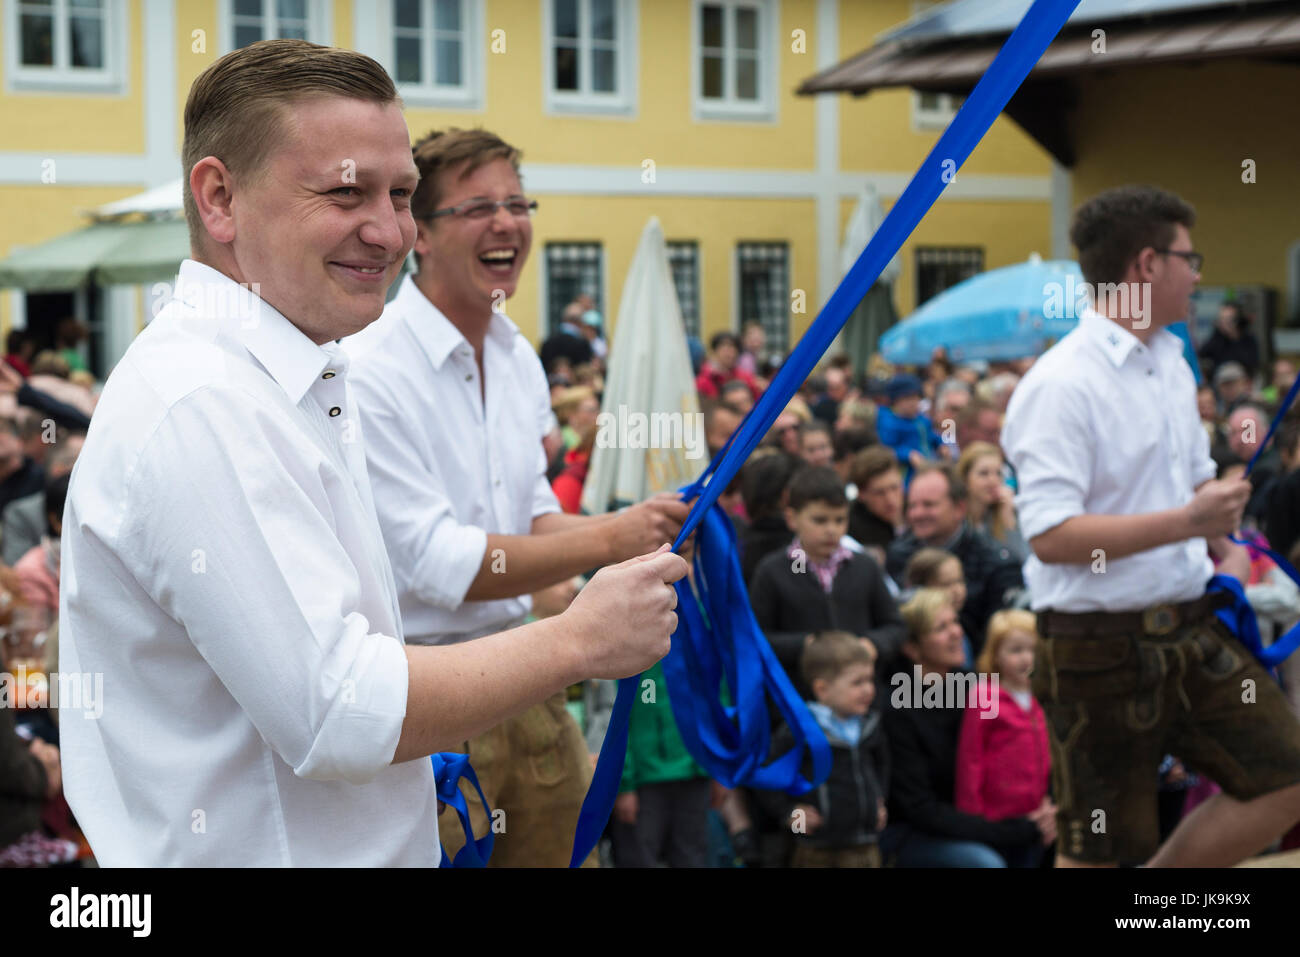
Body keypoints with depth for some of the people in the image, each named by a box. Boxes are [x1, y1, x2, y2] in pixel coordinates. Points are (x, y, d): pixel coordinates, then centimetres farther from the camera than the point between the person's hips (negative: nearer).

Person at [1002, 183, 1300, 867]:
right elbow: (1050, 535, -25)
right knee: (1097, 849, 3)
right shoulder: (1060, 386, -18)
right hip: (1102, 649, -8)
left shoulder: (1170, 361, 11)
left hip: (1192, 630, 8)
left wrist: (1224, 544, 3)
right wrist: (1186, 522, -27)